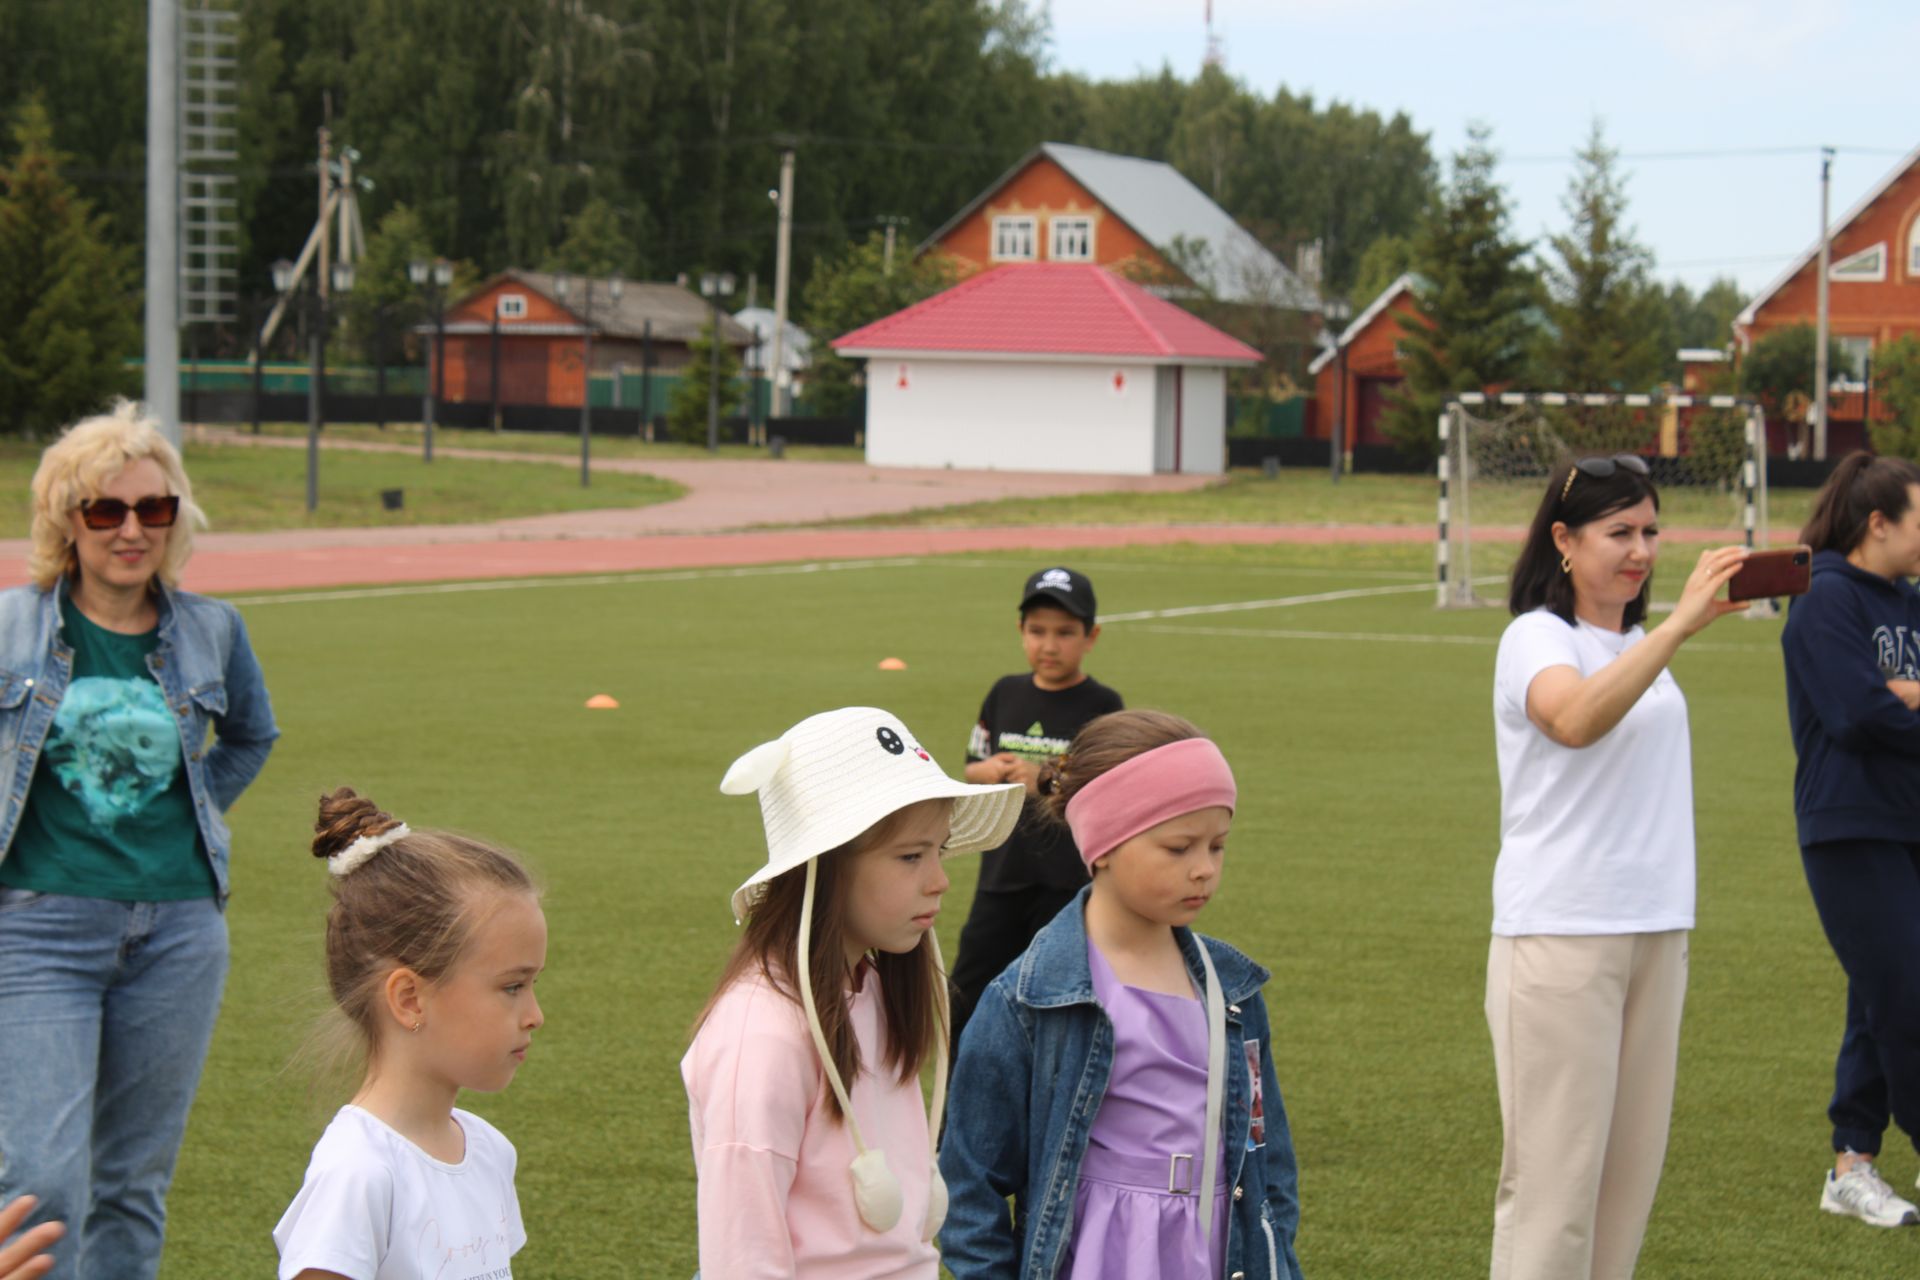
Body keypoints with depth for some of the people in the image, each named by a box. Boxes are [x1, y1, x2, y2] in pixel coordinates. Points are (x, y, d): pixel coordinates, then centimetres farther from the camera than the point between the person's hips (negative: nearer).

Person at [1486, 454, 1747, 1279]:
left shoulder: (1636, 644, 14)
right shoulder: (1536, 639, -8)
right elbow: (1574, 719, -32)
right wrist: (1680, 625, -38)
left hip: (1654, 931, 7)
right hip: (1559, 935, -7)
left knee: (1630, 1167, 7)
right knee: (1553, 1174, -7)